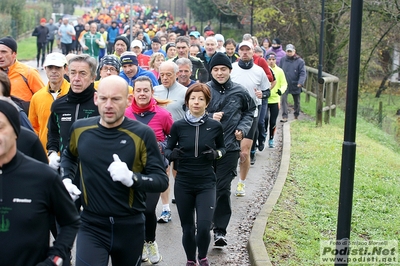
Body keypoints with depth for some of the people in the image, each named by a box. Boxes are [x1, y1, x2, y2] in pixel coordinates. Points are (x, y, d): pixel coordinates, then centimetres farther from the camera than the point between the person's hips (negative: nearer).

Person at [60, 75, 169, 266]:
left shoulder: (142, 134, -12)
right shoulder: (80, 129, -1)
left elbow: (161, 180, -11)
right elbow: (69, 156, 22)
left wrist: (132, 178, -30)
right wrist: (66, 180, 3)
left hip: (130, 227, -1)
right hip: (91, 226, 1)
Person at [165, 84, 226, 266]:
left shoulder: (215, 126, -4)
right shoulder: (178, 126, -5)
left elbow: (222, 147, 12)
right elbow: (167, 150, 5)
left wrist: (216, 154, -10)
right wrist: (173, 154, -18)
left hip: (206, 184, 0)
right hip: (183, 184, 1)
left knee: (204, 227, -11)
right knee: (187, 228, 9)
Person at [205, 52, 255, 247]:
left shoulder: (240, 92, 0)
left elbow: (249, 111, 16)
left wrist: (242, 128, 1)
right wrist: (209, 118, -16)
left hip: (229, 147, 0)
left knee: (223, 188, -1)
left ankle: (220, 229, 5)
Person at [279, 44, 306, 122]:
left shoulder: (300, 61, -6)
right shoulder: (282, 60, 2)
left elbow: (303, 73, -11)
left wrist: (300, 83, -26)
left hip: (295, 86, 0)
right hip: (284, 85, 0)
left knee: (297, 102, 15)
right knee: (283, 99, -15)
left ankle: (296, 116, 34)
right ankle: (284, 116, -14)